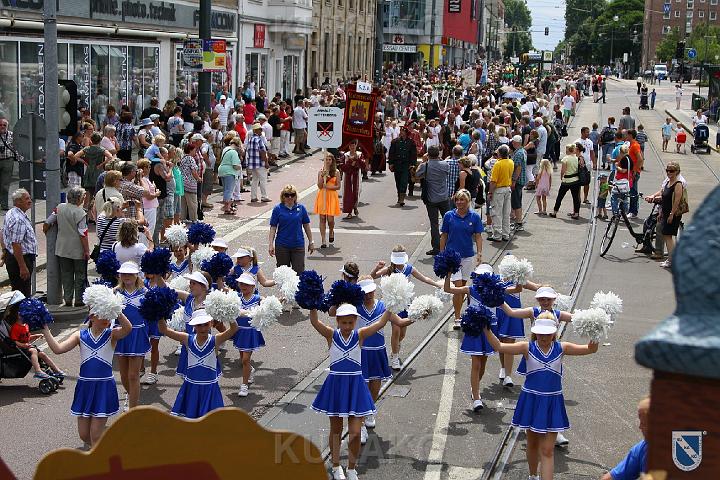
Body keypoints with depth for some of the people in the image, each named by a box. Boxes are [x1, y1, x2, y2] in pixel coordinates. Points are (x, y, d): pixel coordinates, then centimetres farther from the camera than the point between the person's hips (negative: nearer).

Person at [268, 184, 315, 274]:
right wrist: (271, 244, -8)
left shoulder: (301, 208, 1)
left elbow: (306, 226, 10)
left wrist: (311, 242, 12)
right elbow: (273, 228, -2)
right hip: (282, 246, 0)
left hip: (298, 245, 0)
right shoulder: (278, 209, -3)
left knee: (299, 272, -3)